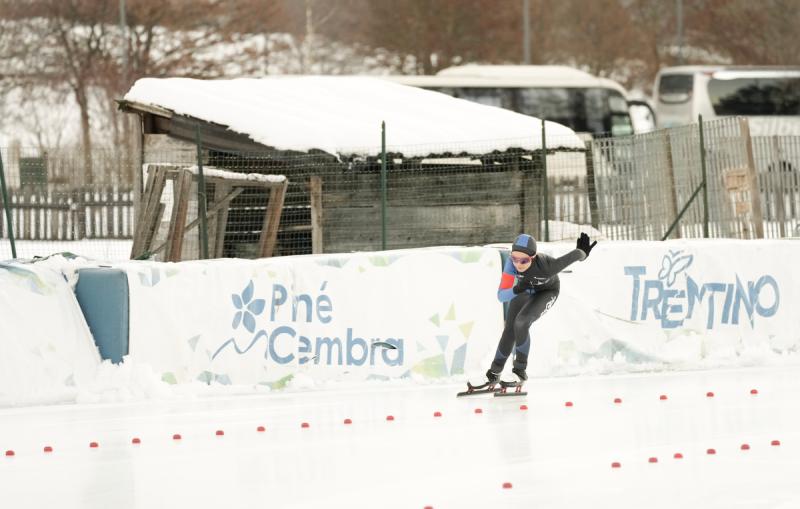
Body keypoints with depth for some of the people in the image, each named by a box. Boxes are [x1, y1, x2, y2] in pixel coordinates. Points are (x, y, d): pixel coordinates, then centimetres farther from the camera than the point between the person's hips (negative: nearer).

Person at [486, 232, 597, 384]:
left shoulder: (546, 266, -44)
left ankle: (520, 367, -3)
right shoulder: (512, 263, -38)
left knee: (521, 323, -24)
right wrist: (516, 290, -55)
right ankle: (494, 372, 21)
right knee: (509, 330, 0)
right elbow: (502, 295, -34)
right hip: (524, 290, 3)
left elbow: (570, 257, -24)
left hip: (547, 292, -3)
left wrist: (583, 252, -3)